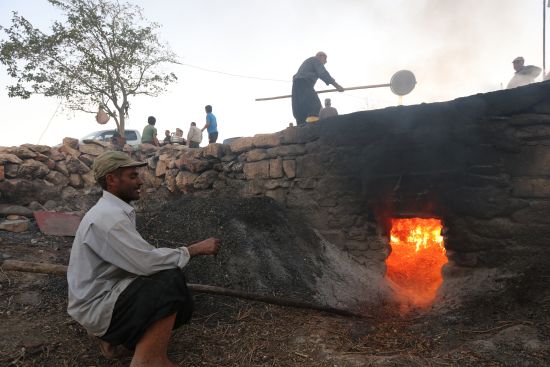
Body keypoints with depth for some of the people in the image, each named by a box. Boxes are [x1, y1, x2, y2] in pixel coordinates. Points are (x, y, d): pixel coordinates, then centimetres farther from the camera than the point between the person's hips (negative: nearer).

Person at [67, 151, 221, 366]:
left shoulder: (112, 210, 6)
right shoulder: (107, 216, -25)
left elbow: (137, 260, 8)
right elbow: (147, 262, -29)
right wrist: (196, 249, -20)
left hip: (107, 290, 9)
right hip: (97, 305, -9)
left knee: (181, 305, 6)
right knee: (171, 281, -25)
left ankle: (113, 337, 11)